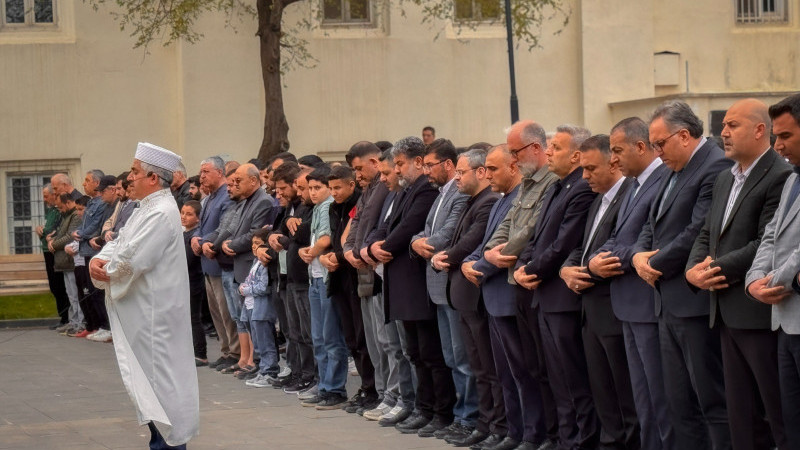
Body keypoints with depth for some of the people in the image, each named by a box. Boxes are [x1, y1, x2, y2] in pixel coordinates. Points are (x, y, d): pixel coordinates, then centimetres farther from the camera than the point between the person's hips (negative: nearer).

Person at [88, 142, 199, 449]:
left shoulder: (161, 213, -21)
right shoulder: (147, 209, 12)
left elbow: (131, 260, -25)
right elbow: (120, 243, 13)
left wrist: (104, 270, -7)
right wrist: (99, 259, -7)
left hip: (156, 313, -10)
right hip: (143, 312, 10)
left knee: (159, 378, -4)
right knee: (148, 378, 15)